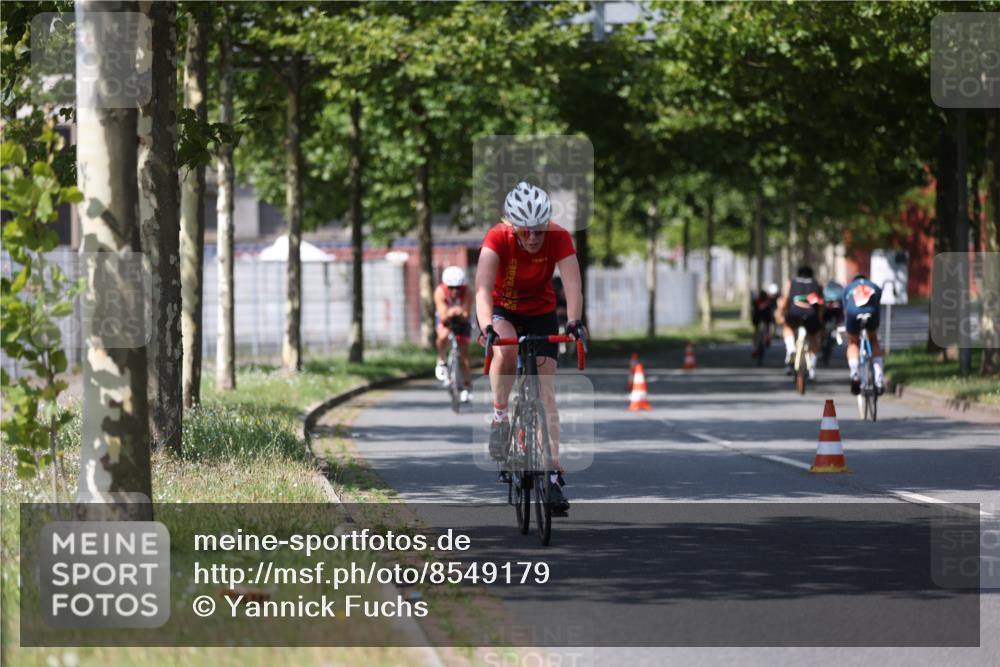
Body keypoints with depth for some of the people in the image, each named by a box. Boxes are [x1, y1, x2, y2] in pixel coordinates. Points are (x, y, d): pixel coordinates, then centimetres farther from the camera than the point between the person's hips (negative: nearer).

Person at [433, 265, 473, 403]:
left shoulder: (467, 293, -32)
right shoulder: (440, 292, -32)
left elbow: (466, 316, -37)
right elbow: (443, 317, -36)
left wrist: (462, 313, -59)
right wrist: (450, 313, -57)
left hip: (462, 321, 0)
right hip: (445, 319, 0)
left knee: (463, 355, -4)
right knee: (443, 335, -34)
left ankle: (468, 387, 9)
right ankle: (441, 362, -7)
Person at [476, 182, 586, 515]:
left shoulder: (559, 238, -25)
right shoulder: (497, 238, -28)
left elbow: (572, 284, -35)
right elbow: (483, 287, -39)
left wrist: (574, 322, -53)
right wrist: (487, 327, -57)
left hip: (541, 314, 1)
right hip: (502, 310, -1)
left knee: (546, 393, -8)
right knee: (507, 349, -36)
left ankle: (554, 473, -6)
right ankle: (500, 416, -13)